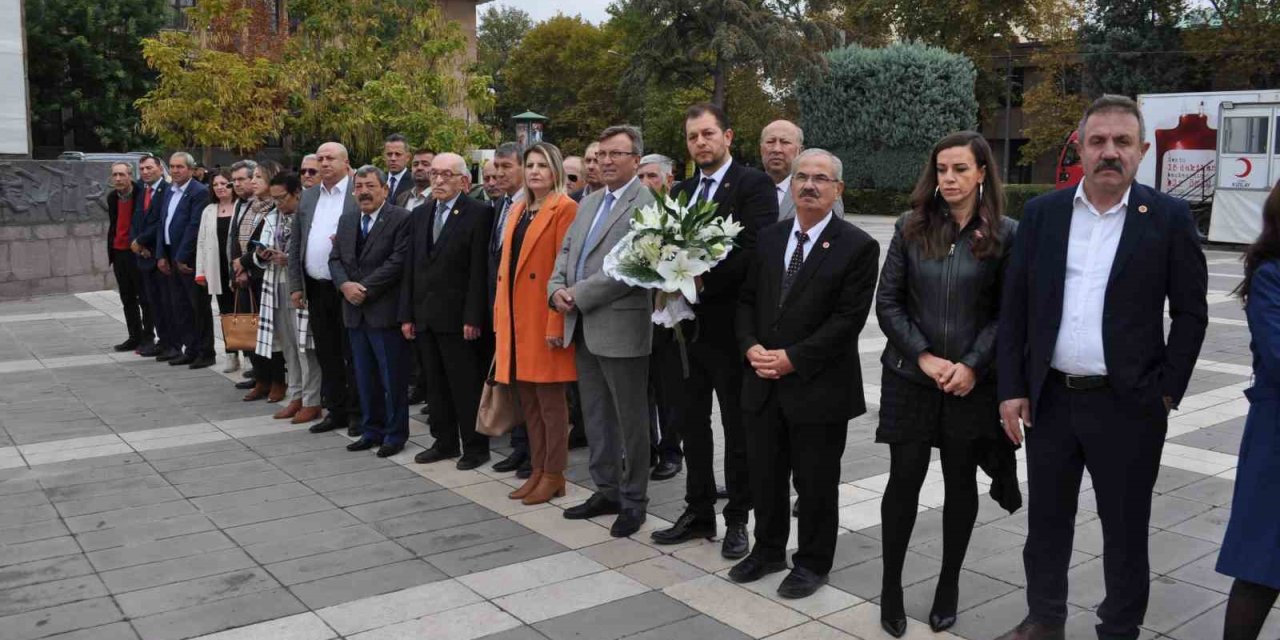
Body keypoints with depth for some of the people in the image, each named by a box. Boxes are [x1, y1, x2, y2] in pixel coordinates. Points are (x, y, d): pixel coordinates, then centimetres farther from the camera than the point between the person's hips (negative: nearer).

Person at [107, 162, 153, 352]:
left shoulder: (141, 193, -12)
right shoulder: (112, 197, 9)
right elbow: (113, 225, 18)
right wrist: (111, 252, 15)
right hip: (119, 252, 7)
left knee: (144, 297, 1)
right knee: (127, 298, 11)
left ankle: (148, 337, 7)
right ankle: (134, 337, 18)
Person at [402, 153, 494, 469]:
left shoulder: (479, 213, -7)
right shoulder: (420, 214, 13)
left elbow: (479, 270, -12)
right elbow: (411, 267, 13)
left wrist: (473, 318, -16)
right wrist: (407, 314, 9)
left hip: (457, 317, -6)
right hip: (425, 317, 7)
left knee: (467, 385, 1)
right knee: (435, 384, 13)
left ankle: (475, 447, 12)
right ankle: (444, 442, 25)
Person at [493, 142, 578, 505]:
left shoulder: (565, 209, -7)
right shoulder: (517, 210, 16)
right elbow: (506, 267, 16)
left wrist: (556, 324, -17)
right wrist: (500, 316, 11)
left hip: (545, 318, -7)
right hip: (515, 318, 8)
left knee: (550, 399, 0)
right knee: (528, 400, 12)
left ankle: (554, 476, 10)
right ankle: (537, 471, 22)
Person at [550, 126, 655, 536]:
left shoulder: (647, 204, -11)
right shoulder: (589, 202, 16)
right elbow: (567, 250, 17)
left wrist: (579, 295, -16)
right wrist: (557, 287, -3)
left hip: (620, 328, -8)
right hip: (583, 328, 8)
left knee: (630, 419, 5)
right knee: (595, 416, 16)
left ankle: (634, 499, 17)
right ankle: (607, 490, 29)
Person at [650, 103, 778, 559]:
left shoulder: (754, 184, -7)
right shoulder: (680, 192, 14)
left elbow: (757, 249, -18)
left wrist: (703, 280, -22)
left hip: (728, 324, -6)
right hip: (684, 323, 7)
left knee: (737, 427, 6)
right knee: (690, 423, 14)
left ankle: (737, 520, 19)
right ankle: (698, 513, 27)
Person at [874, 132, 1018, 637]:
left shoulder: (1005, 234, -2)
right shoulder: (911, 227, 2)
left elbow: (1007, 313, -2)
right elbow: (887, 302, 0)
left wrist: (972, 366, -12)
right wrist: (923, 356, -9)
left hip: (972, 381, 0)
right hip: (910, 376, 1)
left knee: (961, 482, 10)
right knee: (904, 478, 2)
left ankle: (949, 585, 25)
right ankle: (891, 586, 16)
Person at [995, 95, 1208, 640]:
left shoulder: (1169, 218, -3)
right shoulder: (1041, 213, 3)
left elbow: (1191, 313, 0)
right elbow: (1014, 308, 3)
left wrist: (1166, 392, -5)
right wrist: (1012, 389, -1)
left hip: (1127, 405, -2)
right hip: (1049, 399, 3)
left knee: (1125, 528, 10)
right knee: (1046, 520, 15)